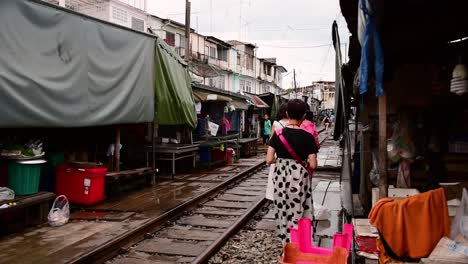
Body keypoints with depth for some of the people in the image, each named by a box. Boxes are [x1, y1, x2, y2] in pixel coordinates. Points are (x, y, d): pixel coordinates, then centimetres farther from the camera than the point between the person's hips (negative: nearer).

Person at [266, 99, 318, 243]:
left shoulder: (278, 134, -5)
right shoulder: (307, 137, -11)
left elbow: (269, 160, -6)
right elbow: (312, 165, -12)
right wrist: (304, 167, 9)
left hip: (281, 177, 2)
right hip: (299, 178, -2)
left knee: (283, 212, 15)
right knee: (298, 213, 9)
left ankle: (286, 242, 27)